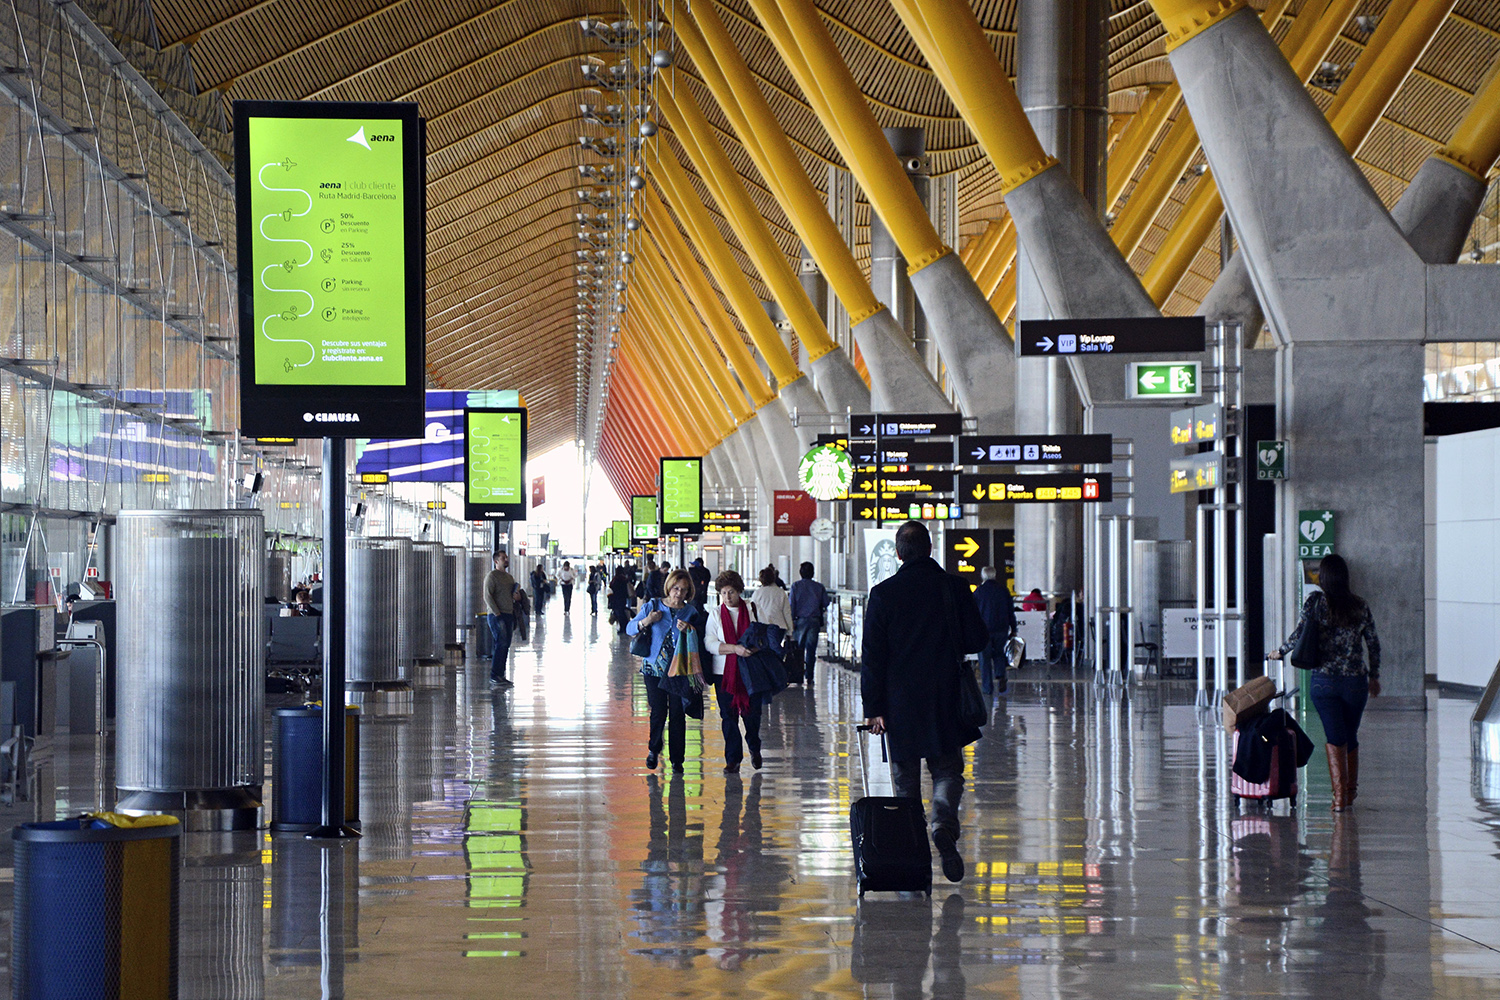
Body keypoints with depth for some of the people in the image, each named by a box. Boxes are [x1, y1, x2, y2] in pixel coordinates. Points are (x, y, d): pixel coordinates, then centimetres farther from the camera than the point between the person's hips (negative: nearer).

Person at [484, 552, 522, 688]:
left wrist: (517, 594, 6)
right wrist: (497, 614, -18)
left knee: (505, 646, 6)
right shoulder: (492, 576, -6)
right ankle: (494, 677, -16)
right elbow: (488, 596, -13)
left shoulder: (509, 577, 19)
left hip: (509, 615, 8)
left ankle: (501, 675, 9)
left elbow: (516, 595, 30)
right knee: (501, 643, -16)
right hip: (496, 615, -8)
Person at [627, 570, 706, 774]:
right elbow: (630, 628, 7)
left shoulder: (691, 612, 5)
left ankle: (676, 759, 10)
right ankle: (653, 749, 25)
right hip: (654, 667, 0)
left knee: (677, 714, 0)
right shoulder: (653, 606, 4)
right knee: (658, 711, -1)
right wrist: (645, 622, -12)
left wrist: (690, 630, -16)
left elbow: (703, 639, 2)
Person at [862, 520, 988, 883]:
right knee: (947, 771, 12)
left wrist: (873, 708, -3)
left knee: (906, 778, 10)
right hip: (945, 700, 0)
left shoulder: (882, 594, -5)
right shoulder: (954, 587, -3)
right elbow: (978, 640, 2)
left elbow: (872, 656, -6)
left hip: (900, 703, 0)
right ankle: (943, 822, -16)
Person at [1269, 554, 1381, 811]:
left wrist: (1280, 652, 7)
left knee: (1335, 737, -1)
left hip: (1324, 680, -2)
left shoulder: (1315, 601, -5)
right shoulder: (1359, 605, 4)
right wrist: (1374, 676, 20)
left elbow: (1299, 634, -12)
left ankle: (1340, 795, -9)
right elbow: (1373, 643, 9)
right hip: (1355, 681, 3)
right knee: (1351, 735, 17)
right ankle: (1350, 790, 28)